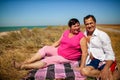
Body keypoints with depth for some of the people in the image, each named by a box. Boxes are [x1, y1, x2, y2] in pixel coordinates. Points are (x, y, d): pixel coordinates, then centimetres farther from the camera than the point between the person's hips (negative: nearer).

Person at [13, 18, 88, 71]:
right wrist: (49, 50, 5)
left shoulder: (81, 36, -17)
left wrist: (82, 67, -23)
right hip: (58, 52, 6)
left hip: (67, 58, -6)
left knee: (46, 61, -18)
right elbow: (58, 42, 10)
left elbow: (85, 52, -19)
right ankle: (24, 63, -14)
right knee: (45, 48, -15)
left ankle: (23, 66, -9)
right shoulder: (66, 32, 1)